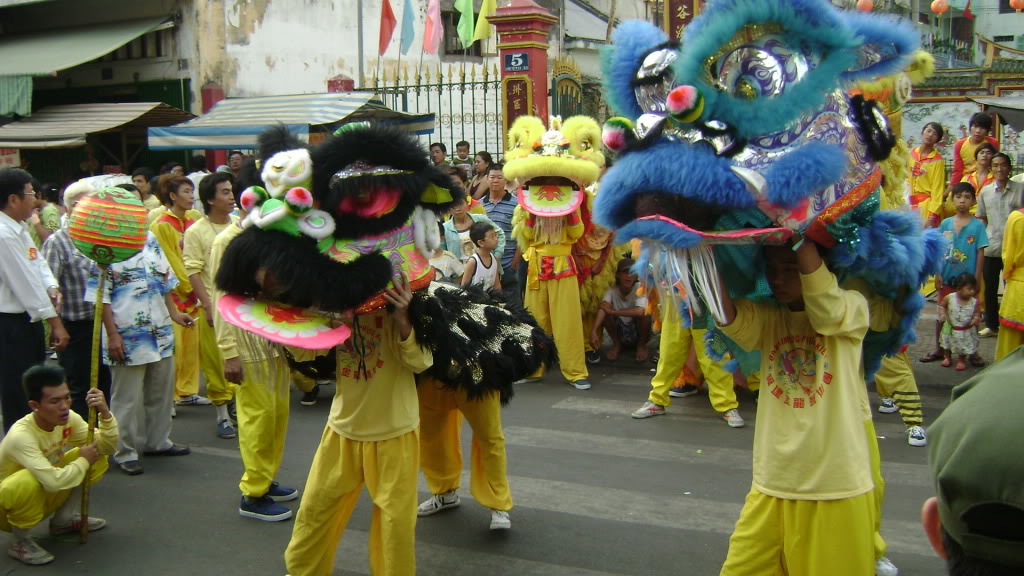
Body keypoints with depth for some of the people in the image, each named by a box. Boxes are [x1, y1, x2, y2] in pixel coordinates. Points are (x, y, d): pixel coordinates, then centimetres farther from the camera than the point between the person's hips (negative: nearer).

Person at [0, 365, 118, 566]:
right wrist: (83, 461, -26)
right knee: (29, 481, -40)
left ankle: (64, 519, 8)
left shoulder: (68, 418, -12)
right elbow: (53, 481, -45)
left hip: (45, 496, 7)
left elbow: (107, 447, -9)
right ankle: (20, 541, -13)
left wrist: (105, 413, -26)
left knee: (97, 456, -5)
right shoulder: (21, 436, -34)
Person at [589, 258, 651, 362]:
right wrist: (594, 331, -45)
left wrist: (612, 311, -31)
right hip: (620, 332, 2)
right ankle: (616, 344, 2)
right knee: (604, 313, -23)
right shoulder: (612, 290, -13)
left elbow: (639, 311, -38)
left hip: (638, 332, -2)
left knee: (644, 314, -31)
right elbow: (602, 308, -29)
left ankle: (641, 345, -2)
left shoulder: (640, 288, -20)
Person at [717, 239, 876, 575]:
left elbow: (826, 309, -29)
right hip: (772, 487, 4)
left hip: (838, 489, -3)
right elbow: (726, 317, -19)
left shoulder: (852, 308, -6)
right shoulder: (767, 318, 2)